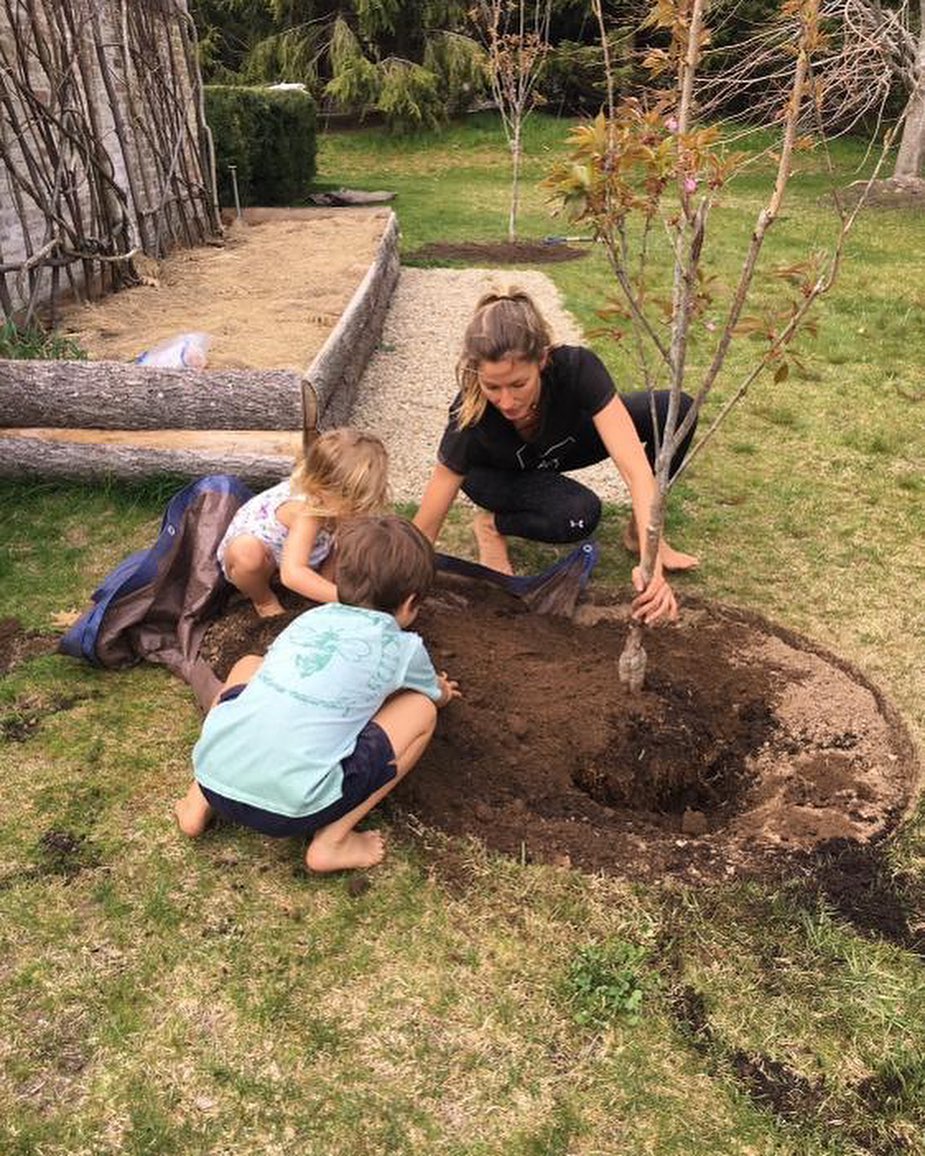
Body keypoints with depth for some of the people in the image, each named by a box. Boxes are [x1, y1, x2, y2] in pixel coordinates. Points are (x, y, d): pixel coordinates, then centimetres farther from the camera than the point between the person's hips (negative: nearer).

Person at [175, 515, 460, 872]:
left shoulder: (311, 617, 20)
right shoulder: (402, 647, 8)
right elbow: (439, 695, 31)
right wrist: (442, 690, 57)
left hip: (214, 776, 5)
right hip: (289, 808, -5)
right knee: (420, 711, 11)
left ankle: (199, 803, 23)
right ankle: (332, 841, 6)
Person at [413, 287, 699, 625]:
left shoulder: (577, 368, -37)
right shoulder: (471, 421, -39)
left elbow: (634, 465, -42)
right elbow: (425, 529, -32)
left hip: (563, 442, 3)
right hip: (497, 471, -3)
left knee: (676, 410, -19)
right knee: (579, 514, -35)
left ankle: (637, 532, -1)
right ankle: (493, 524, -5)